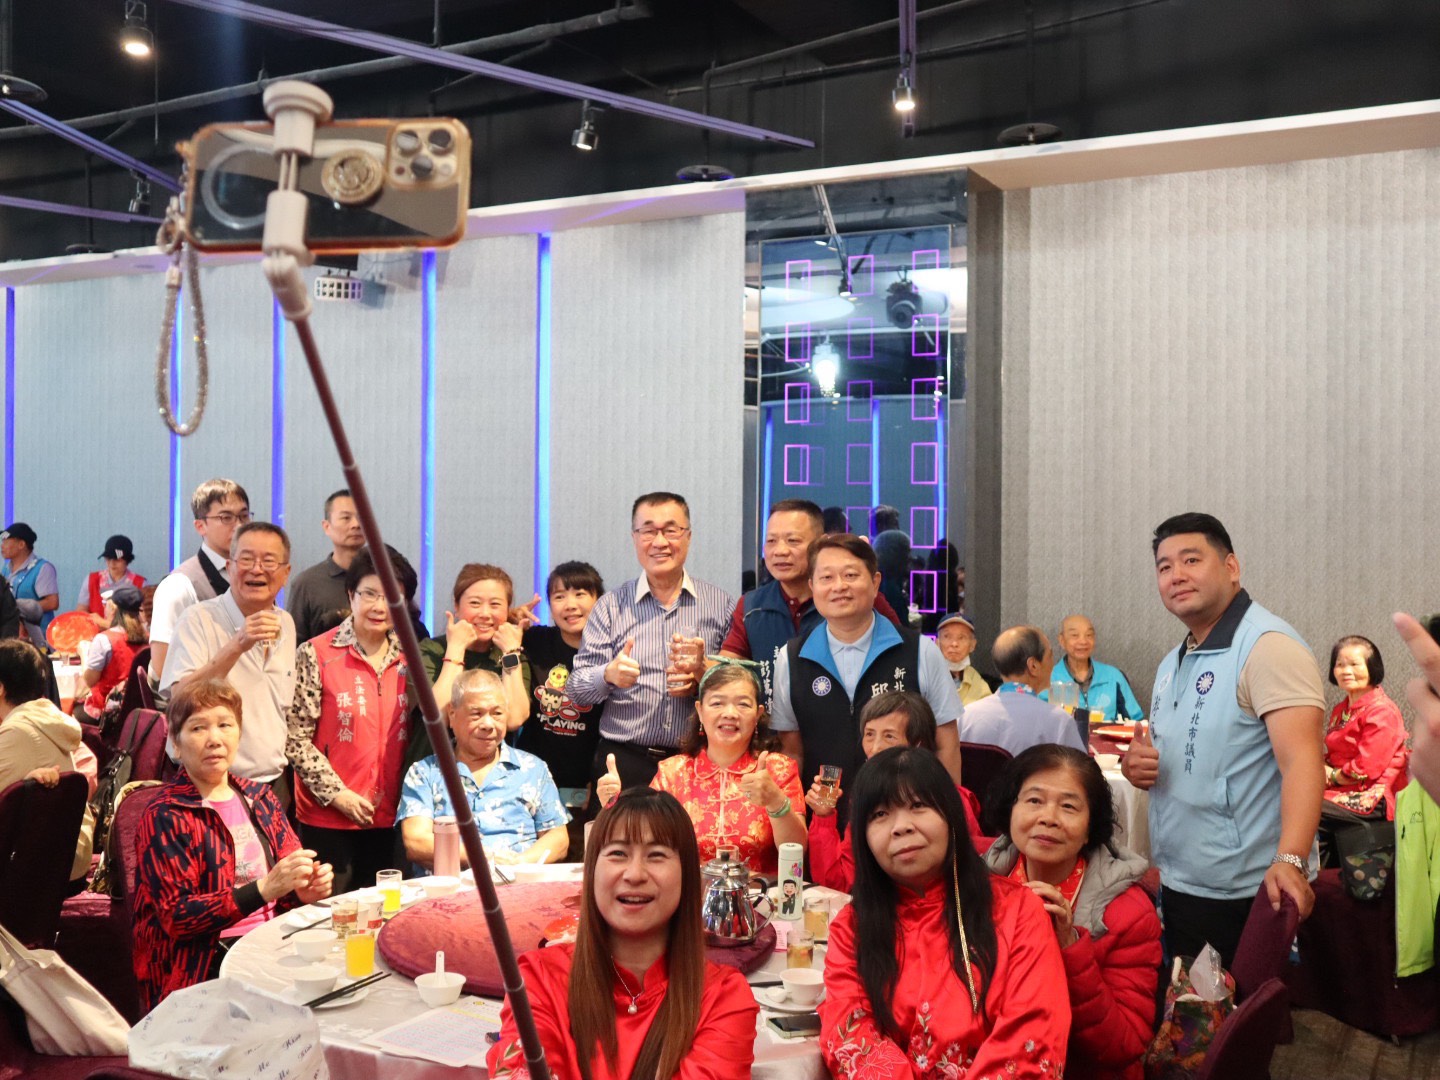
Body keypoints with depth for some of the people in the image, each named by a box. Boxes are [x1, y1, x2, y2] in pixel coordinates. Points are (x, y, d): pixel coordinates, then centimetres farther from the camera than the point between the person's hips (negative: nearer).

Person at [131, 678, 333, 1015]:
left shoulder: (260, 798, 16)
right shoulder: (164, 816, -1)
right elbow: (177, 916, -10)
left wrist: (304, 892, -4)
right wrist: (264, 889, -21)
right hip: (202, 967, -6)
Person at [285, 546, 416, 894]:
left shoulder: (408, 658, 6)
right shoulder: (316, 654, -7)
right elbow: (295, 738, -9)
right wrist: (336, 793, -12)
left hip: (388, 819, 4)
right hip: (327, 819, -4)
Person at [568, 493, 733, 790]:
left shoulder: (721, 604, 6)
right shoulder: (610, 606, 6)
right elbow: (576, 689, 1)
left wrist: (702, 679, -14)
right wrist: (609, 674, -19)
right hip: (623, 762, 0)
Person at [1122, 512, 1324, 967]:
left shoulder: (1268, 645, -15)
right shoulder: (1173, 663, 12)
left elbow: (1301, 760, -26)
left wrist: (1290, 860, -38)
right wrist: (1137, 763, 0)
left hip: (1246, 895, -8)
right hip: (1177, 888, 9)